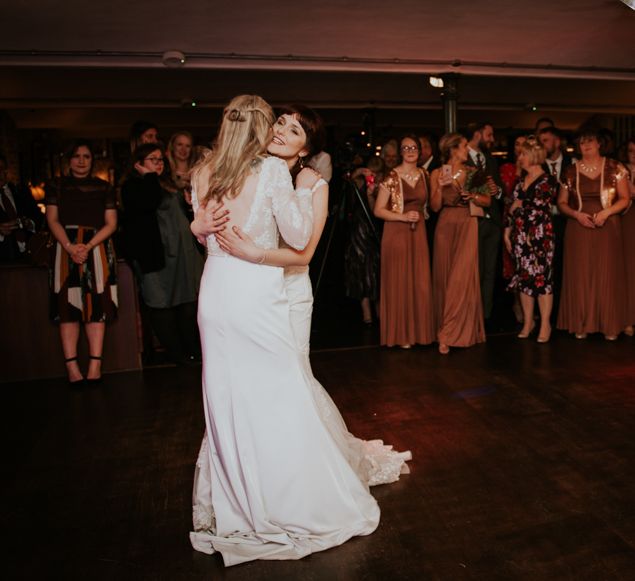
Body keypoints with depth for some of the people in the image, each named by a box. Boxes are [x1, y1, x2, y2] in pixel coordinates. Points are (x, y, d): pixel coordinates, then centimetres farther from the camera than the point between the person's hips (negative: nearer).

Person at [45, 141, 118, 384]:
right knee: (68, 305, -6)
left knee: (96, 305, -6)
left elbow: (111, 223, 4)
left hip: (98, 248, 0)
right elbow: (52, 220, 4)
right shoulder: (56, 186, 13)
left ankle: (95, 365, -7)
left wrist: (88, 246, -12)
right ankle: (72, 366, -6)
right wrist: (69, 246, -14)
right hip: (66, 248, 0)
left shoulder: (104, 187, 12)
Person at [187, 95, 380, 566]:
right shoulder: (272, 169, -8)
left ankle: (233, 507, 29)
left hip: (215, 294, 5)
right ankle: (294, 506, 19)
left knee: (227, 403, 14)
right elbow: (299, 236, -7)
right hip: (257, 296, -5)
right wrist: (307, 186, 4)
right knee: (277, 402, 6)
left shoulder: (204, 173, 7)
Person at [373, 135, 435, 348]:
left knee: (420, 282, 5)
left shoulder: (424, 175, 9)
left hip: (418, 233, 5)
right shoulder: (391, 177, -6)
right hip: (396, 233, -4)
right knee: (399, 282, 1)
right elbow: (378, 210, -9)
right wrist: (403, 216, -17)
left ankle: (419, 330, 18)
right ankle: (400, 333, 12)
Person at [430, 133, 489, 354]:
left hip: (467, 227, 0)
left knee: (462, 277, -8)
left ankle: (449, 335, -4)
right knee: (444, 278, 4)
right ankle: (447, 327, 18)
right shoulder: (437, 174, 4)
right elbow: (434, 207, 0)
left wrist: (473, 196, -10)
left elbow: (488, 201, 8)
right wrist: (440, 187, -14)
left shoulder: (473, 172, 7)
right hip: (445, 228, 0)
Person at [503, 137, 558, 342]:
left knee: (542, 277, -5)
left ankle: (545, 324, 4)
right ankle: (528, 321, 17)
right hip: (520, 235, 6)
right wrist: (507, 232, 11)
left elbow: (539, 209, -10)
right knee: (523, 277, 7)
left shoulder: (548, 180, -3)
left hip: (540, 234, -6)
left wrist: (521, 206, 0)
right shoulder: (521, 181, 15)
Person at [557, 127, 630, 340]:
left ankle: (609, 325, 11)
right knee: (580, 275, 1)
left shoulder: (615, 168, 3)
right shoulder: (571, 171, 7)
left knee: (607, 274, 0)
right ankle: (581, 324, 10)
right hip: (578, 229, 1)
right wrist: (576, 214, -9)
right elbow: (561, 203, 9)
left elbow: (624, 199, 2)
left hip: (607, 228, -1)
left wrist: (606, 212, -15)